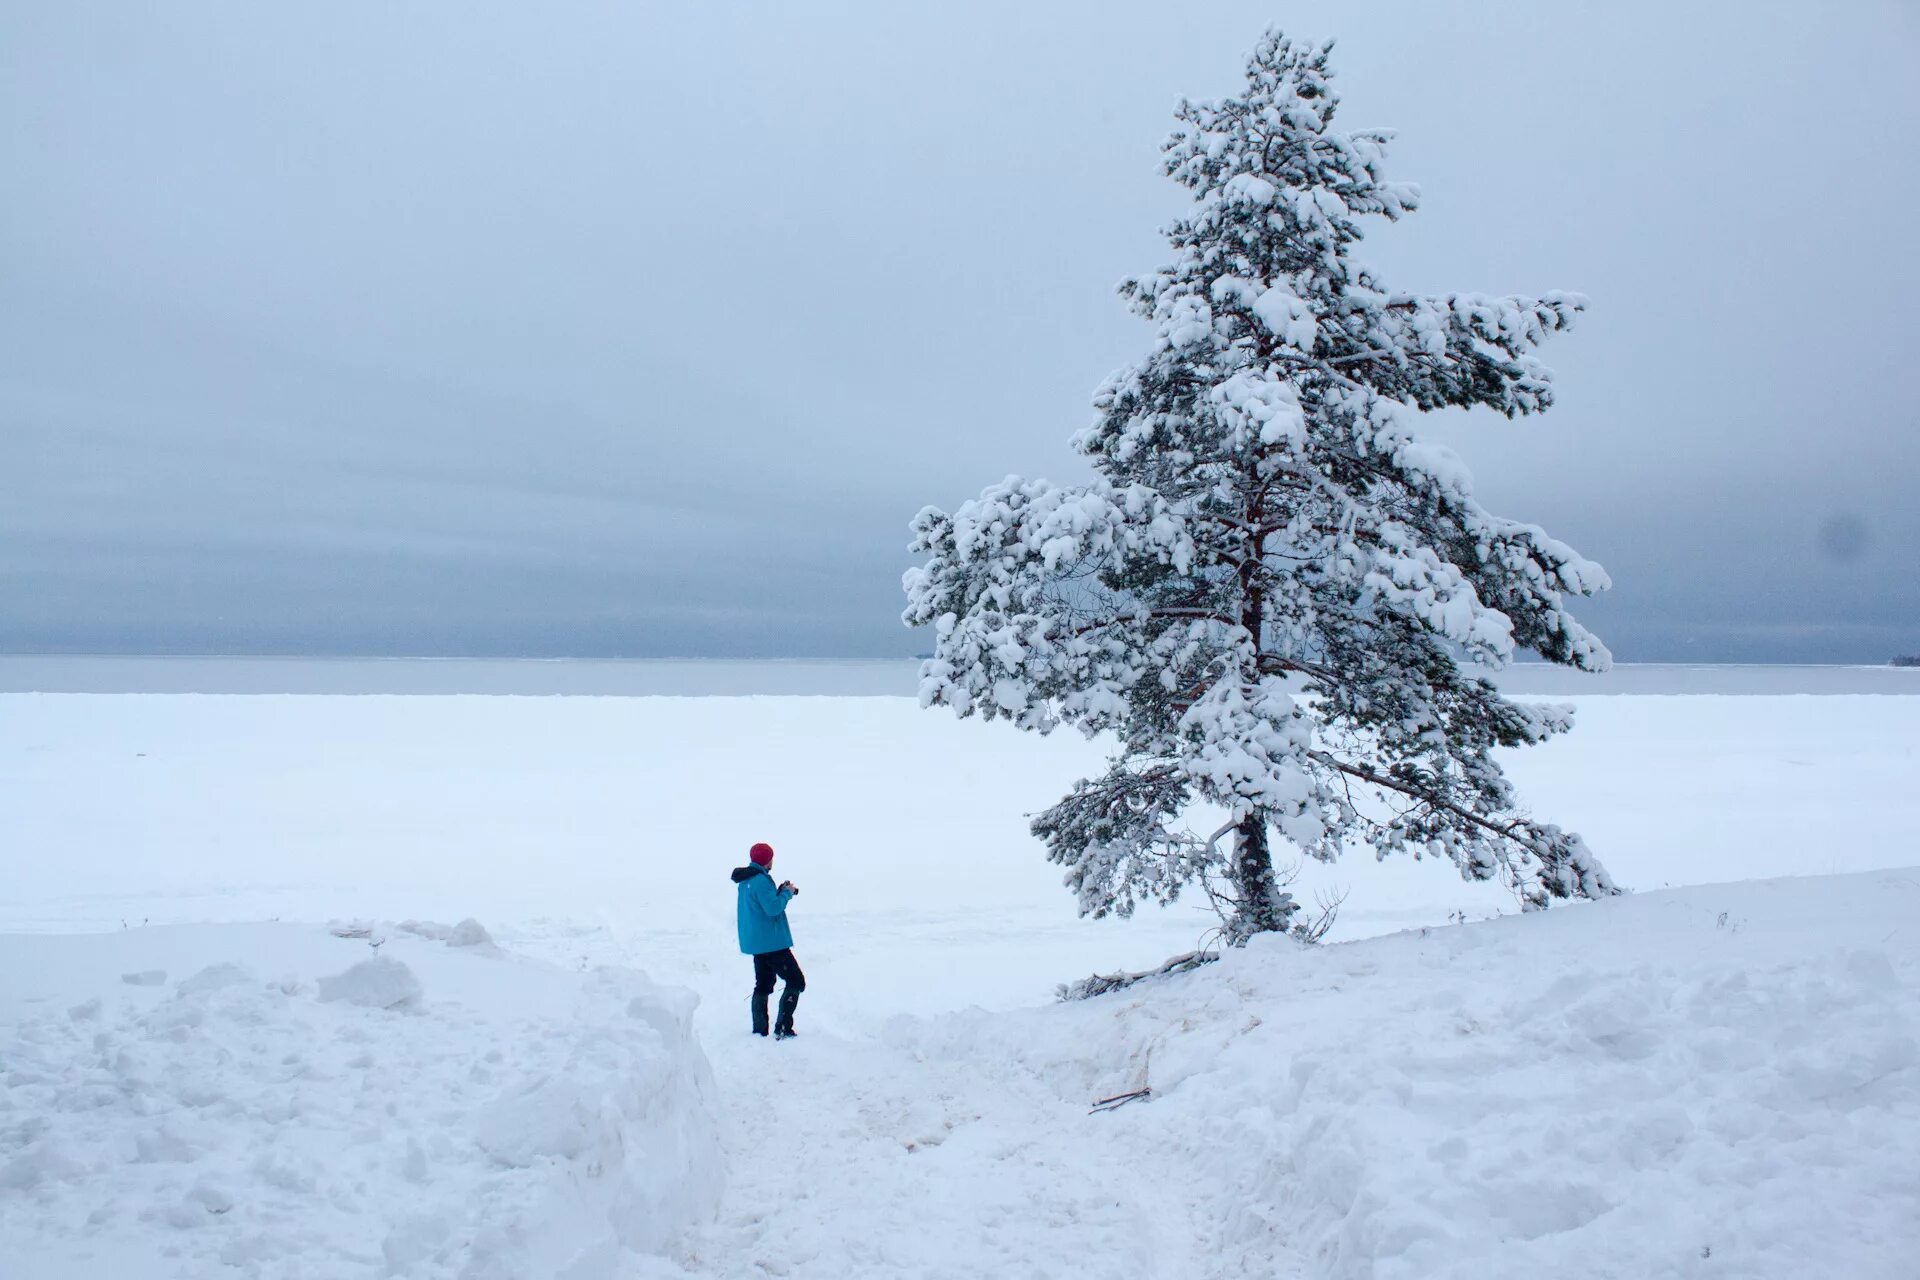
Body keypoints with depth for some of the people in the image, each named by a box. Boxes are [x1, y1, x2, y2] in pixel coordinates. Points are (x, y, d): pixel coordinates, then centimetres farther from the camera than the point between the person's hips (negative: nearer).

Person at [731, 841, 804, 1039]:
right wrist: (787, 893, -10)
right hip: (771, 941, -10)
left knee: (763, 985, 16)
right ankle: (782, 1028, -10)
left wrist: (781, 891, 7)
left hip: (755, 941, 10)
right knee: (796, 981, -4)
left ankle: (759, 1031, 15)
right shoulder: (761, 880, -20)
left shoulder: (746, 879, 11)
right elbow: (773, 908, -25)